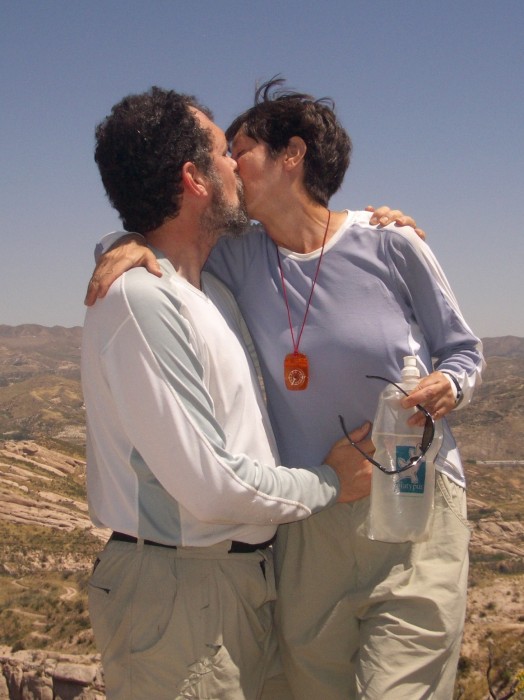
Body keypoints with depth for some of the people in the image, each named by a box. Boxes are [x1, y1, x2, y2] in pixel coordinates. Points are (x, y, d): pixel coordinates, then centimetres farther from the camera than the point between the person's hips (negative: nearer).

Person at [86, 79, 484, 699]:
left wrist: (448, 386, -16)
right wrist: (136, 244, -8)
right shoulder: (241, 259, 2)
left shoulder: (389, 243, -5)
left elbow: (464, 350, 6)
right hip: (307, 528, 3)